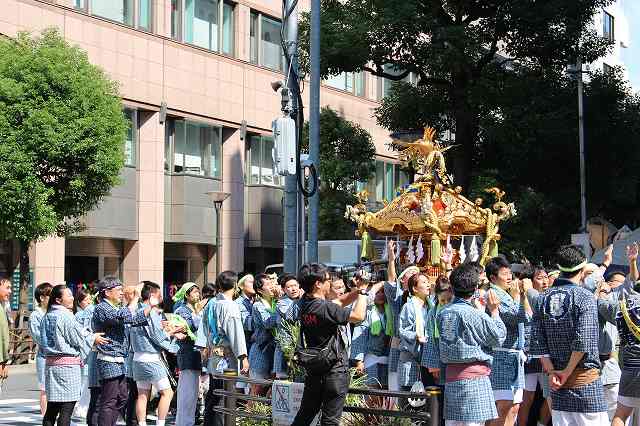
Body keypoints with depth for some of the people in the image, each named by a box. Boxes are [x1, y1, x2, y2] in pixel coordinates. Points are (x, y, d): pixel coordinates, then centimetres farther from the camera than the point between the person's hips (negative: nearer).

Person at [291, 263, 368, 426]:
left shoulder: (304, 303, 3)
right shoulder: (324, 308, -23)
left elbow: (340, 302, 12)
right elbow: (358, 315, -19)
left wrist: (358, 290, 4)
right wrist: (362, 291, -7)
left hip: (313, 369, 8)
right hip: (334, 370, -8)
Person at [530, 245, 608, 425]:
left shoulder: (543, 299, 5)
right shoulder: (584, 296, -10)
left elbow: (537, 341, 0)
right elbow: (584, 342, -18)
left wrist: (552, 371, 1)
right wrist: (567, 373, -9)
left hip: (557, 380, 5)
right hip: (586, 379, -5)